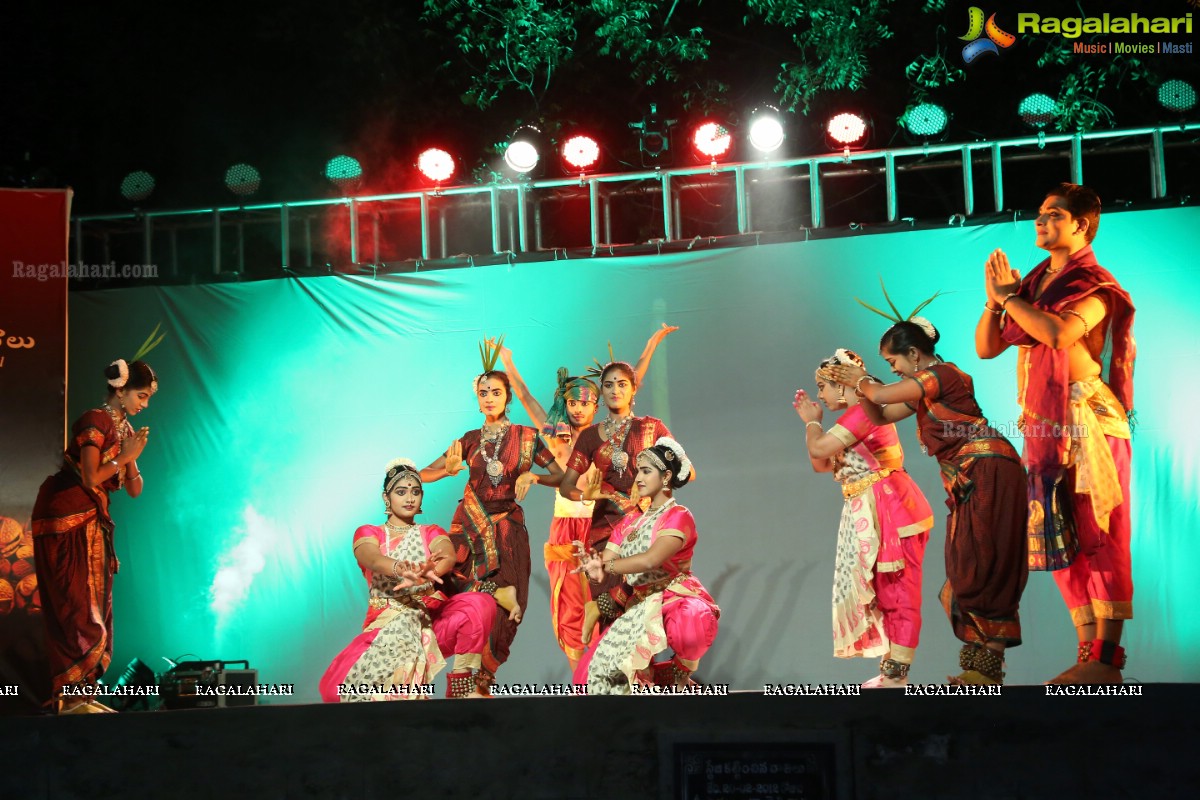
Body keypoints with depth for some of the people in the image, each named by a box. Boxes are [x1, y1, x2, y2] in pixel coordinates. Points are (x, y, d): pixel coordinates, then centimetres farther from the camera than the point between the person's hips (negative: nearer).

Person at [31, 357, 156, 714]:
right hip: (66, 517, -9)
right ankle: (70, 697, -9)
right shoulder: (95, 422, -13)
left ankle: (85, 692, 8)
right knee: (76, 607, -10)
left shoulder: (125, 429, 13)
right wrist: (124, 455, -13)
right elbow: (91, 477, -21)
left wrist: (133, 458, -5)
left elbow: (135, 489, 11)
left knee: (96, 607, 6)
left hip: (93, 520, 9)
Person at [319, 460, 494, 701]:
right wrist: (402, 569, -43)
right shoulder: (367, 534, 10)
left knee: (481, 603, -30)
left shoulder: (432, 533, 15)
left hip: (432, 619, 1)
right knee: (339, 687, -30)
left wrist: (428, 572, -38)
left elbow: (448, 557, -11)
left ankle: (462, 687, -18)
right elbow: (374, 559, -17)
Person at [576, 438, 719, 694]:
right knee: (601, 663, -10)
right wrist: (593, 564, -19)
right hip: (640, 606, 7)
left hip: (675, 605, -7)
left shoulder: (678, 517, -6)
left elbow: (651, 560, -22)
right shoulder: (630, 522, 15)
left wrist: (604, 566, -22)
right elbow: (605, 561, 5)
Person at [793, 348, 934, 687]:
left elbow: (819, 449, -20)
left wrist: (813, 421, 0)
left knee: (897, 593, -7)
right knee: (880, 593, 13)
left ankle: (896, 675, -6)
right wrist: (809, 420, 13)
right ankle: (890, 669, 19)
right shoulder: (852, 419, 19)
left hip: (889, 511, -11)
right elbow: (821, 465, 19)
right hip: (868, 516, 11)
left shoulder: (863, 411, -13)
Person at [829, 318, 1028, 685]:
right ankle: (978, 666, 9)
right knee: (968, 573, 7)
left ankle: (989, 668, -9)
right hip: (968, 484, 10)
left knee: (983, 570, -10)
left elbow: (882, 395, -16)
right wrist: (859, 384, 9)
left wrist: (861, 382, 4)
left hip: (989, 474, -10)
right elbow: (880, 416, 24)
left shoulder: (943, 374, -10)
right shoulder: (923, 390, 19)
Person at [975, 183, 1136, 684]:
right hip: (1044, 426, 7)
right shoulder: (1034, 284, 16)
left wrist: (1010, 296, -10)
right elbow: (986, 347, 14)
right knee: (1063, 539, 7)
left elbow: (1060, 333, -23)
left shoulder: (1094, 285, -4)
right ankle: (1088, 653, 13)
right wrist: (994, 299, -1)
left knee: (1099, 537, -7)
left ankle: (1107, 660, -6)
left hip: (1088, 420, -7)